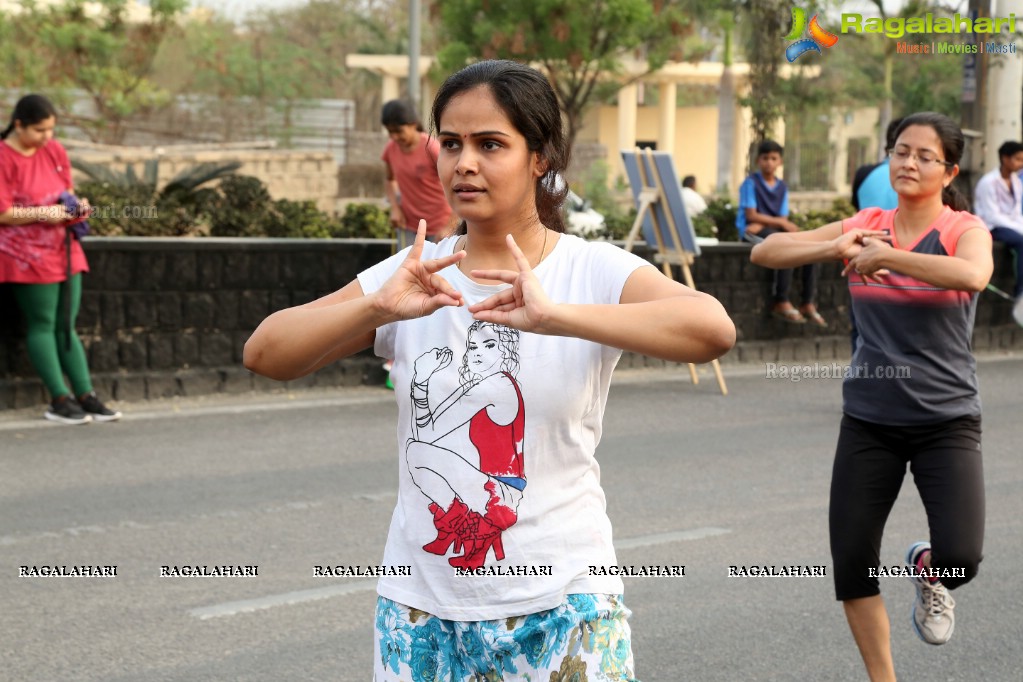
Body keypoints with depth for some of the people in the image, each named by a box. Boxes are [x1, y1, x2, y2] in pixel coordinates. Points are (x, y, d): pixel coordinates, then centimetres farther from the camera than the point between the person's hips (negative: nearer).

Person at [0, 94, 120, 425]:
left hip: (63, 249, 6)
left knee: (66, 326, 7)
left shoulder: (55, 151, 11)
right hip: (28, 255, -6)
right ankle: (60, 400, -3)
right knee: (43, 325, -4)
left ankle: (85, 395, 5)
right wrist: (43, 213, -20)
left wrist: (76, 205, 0)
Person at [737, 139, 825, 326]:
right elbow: (750, 215, -11)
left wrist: (762, 225, -14)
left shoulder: (782, 187, 13)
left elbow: (783, 218, 6)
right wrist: (780, 222, -16)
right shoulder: (751, 183, -3)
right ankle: (781, 302, -29)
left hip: (773, 229, 6)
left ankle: (808, 304, -17)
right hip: (750, 230, -6)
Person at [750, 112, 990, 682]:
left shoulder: (964, 230, -5)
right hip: (870, 420, 3)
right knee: (852, 563, 1)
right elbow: (765, 252, -2)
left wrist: (884, 255, -28)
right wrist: (835, 248, -19)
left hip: (947, 421, -3)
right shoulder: (866, 226, 4)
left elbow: (973, 275, -31)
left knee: (960, 559, -18)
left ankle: (926, 573, 20)